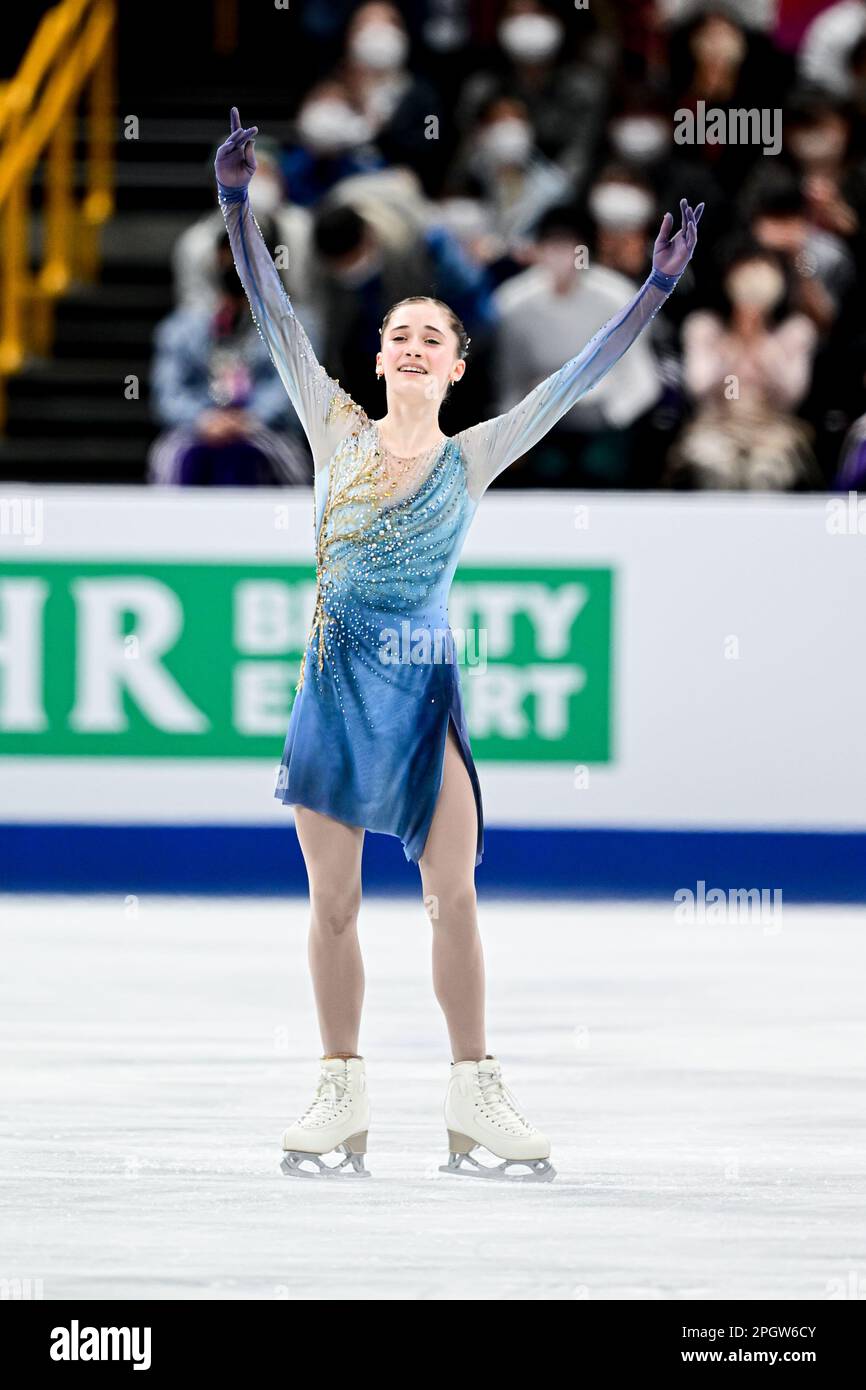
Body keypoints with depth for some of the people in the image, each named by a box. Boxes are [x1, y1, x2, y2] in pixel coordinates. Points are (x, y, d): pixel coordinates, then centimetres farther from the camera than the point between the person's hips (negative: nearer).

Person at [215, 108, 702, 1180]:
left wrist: (657, 288, -9)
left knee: (453, 894, -2)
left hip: (423, 689, -1)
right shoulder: (337, 432, 3)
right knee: (333, 899, 4)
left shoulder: (474, 458, 2)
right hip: (333, 683, 1)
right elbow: (276, 320, -1)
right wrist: (237, 209, -9)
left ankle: (474, 1094, 4)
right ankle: (342, 1096, 11)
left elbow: (574, 378, -2)